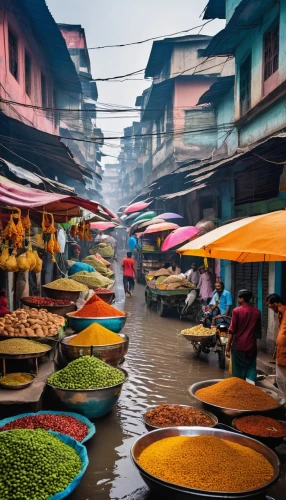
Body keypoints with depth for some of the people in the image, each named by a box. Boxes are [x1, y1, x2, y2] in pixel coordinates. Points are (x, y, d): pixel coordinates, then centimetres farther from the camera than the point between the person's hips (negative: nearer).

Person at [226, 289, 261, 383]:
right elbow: (258, 330, 11)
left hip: (238, 345, -3)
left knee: (238, 369, 10)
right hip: (251, 345, 3)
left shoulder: (237, 311, -10)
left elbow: (232, 330, -10)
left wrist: (228, 345, -4)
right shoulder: (257, 311, 3)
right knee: (251, 367, 10)